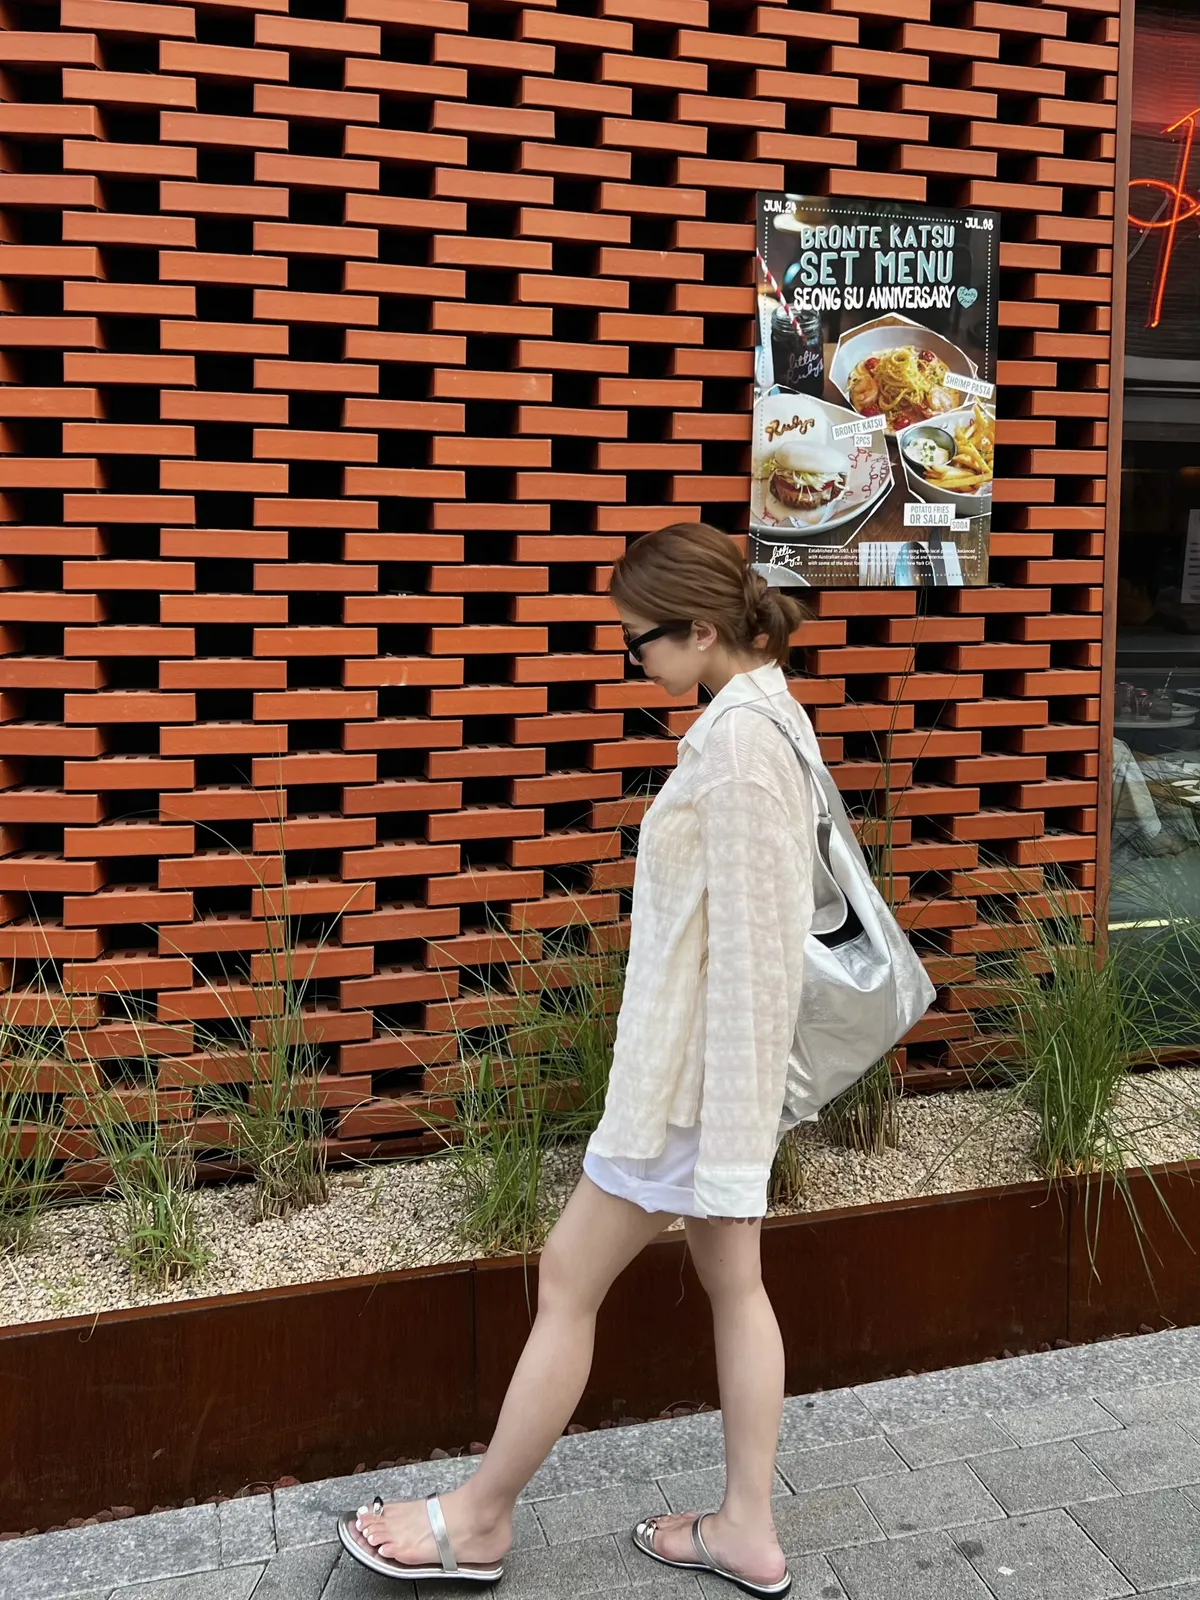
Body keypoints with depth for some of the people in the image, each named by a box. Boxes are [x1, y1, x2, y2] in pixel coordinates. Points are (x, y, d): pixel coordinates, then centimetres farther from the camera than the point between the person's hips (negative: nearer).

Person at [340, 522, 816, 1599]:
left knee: (570, 1278, 6)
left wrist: (723, 1144, -20)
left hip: (696, 1068, -9)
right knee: (734, 1280, 16)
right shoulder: (763, 713, 8)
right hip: (714, 1056, 10)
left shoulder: (738, 744, -23)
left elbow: (745, 953, -24)